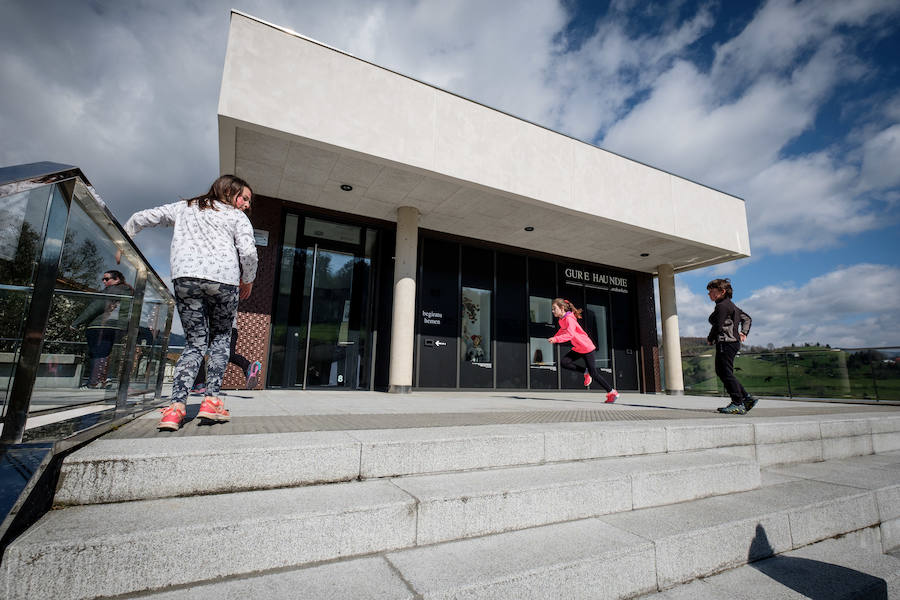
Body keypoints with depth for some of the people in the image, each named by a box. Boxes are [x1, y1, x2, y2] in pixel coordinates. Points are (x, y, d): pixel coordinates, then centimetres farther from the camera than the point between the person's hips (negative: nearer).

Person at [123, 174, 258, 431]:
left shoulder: (184, 207, 27)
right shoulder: (237, 217, 15)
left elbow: (142, 217, 28)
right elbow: (248, 253, 0)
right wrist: (248, 280, 14)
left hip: (185, 277, 3)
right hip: (224, 277, -2)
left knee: (195, 342, 8)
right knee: (220, 337, 14)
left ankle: (176, 406, -7)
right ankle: (211, 400, 3)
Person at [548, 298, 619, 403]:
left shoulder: (569, 319, -24)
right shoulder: (561, 320, 4)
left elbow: (570, 334, -38)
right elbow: (562, 331, 25)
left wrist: (556, 339, -45)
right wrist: (554, 338, 17)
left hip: (587, 347, -8)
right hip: (577, 348, 8)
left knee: (593, 373, -3)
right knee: (563, 362, -11)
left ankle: (612, 392, 15)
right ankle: (586, 372, 6)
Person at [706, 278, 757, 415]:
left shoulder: (722, 306, -12)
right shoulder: (730, 305, 20)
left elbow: (718, 326, -17)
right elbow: (747, 318, 28)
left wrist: (710, 339, -1)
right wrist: (744, 333, 17)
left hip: (726, 343, -11)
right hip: (733, 342, 11)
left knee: (726, 373, -7)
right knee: (721, 372, 15)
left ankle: (738, 404, -4)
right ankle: (746, 398, 16)